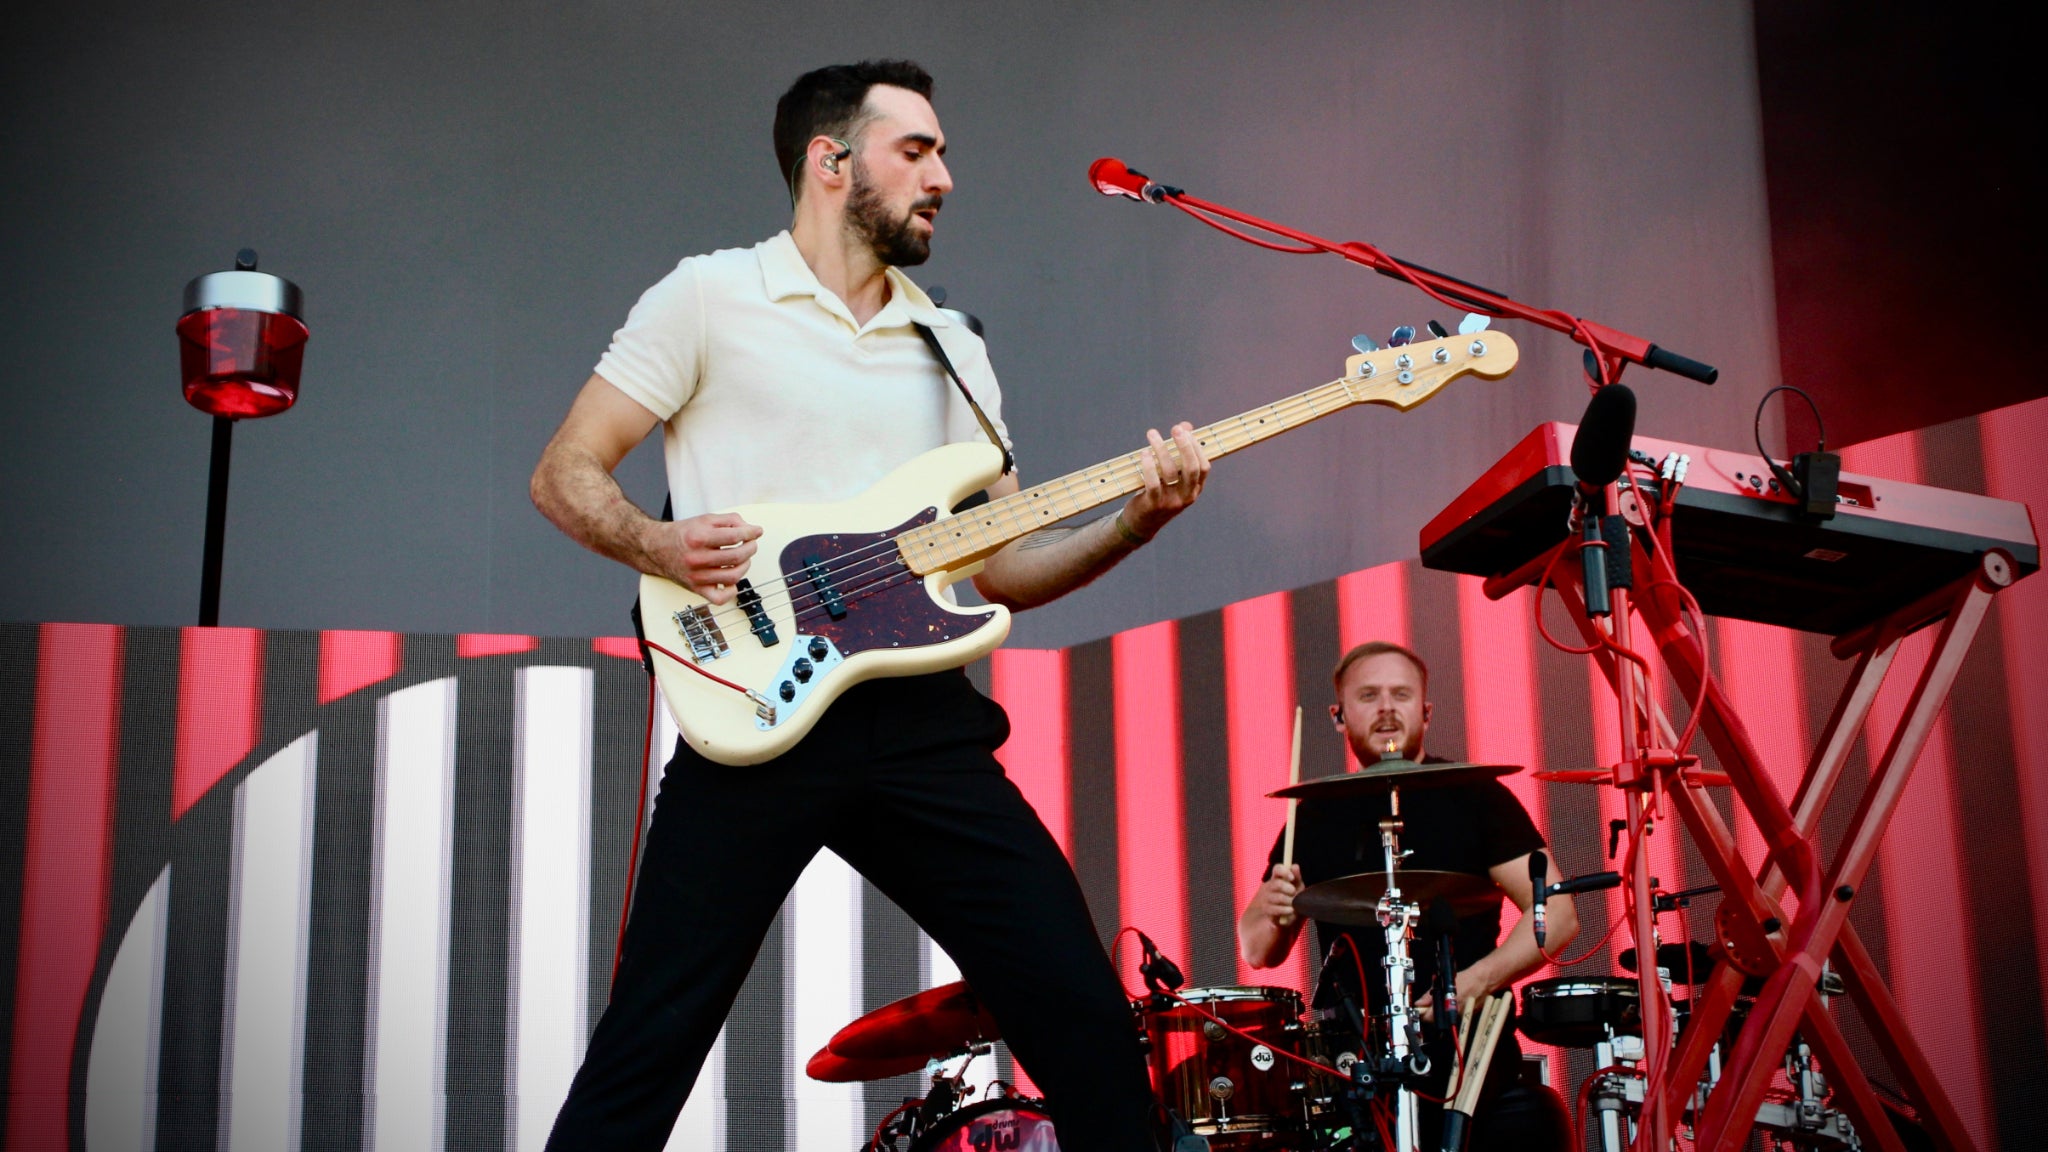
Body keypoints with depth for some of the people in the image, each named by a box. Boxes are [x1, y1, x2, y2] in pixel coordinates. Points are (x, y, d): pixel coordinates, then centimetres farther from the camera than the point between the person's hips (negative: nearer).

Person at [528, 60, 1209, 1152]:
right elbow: (563, 474, 3)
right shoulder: (710, 296, 4)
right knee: (648, 1046, -5)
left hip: (921, 719, 4)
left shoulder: (952, 346, 19)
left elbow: (1004, 567, 16)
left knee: (1085, 1018, 0)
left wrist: (1134, 520, 0)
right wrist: (657, 545, -17)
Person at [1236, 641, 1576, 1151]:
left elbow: (1557, 914, 0)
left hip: (1471, 1051, -1)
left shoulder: (1475, 798, 5)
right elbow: (1258, 951, 16)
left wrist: (1477, 981, -15)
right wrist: (1275, 913, -7)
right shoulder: (1317, 816, 13)